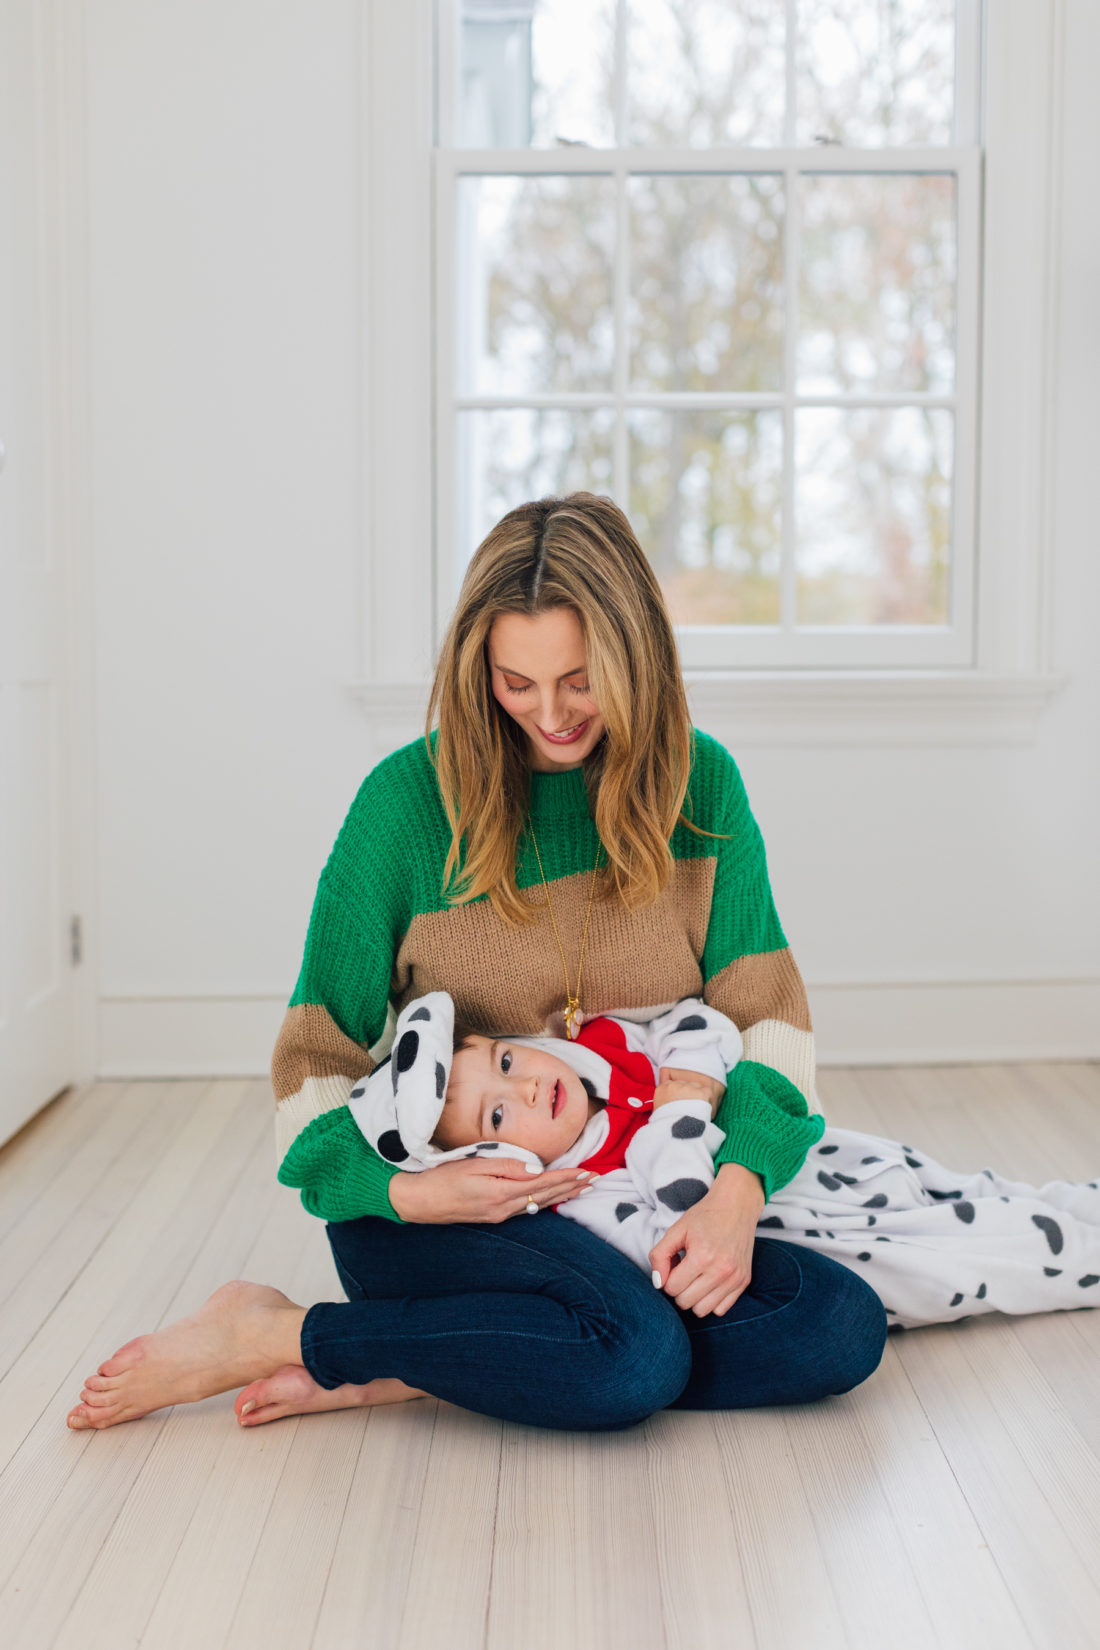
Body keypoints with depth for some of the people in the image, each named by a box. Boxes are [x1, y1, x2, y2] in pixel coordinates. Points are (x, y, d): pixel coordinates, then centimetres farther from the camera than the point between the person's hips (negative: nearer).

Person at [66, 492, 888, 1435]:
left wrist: (739, 1188, -19)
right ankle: (260, 1335, -14)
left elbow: (763, 1006, -1)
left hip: (634, 1204, 5)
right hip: (436, 1206, -5)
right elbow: (321, 1047, -2)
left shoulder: (699, 783, 0)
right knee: (636, 1355, -32)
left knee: (843, 1330, -20)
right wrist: (400, 1190, -20)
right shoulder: (411, 797, -8)